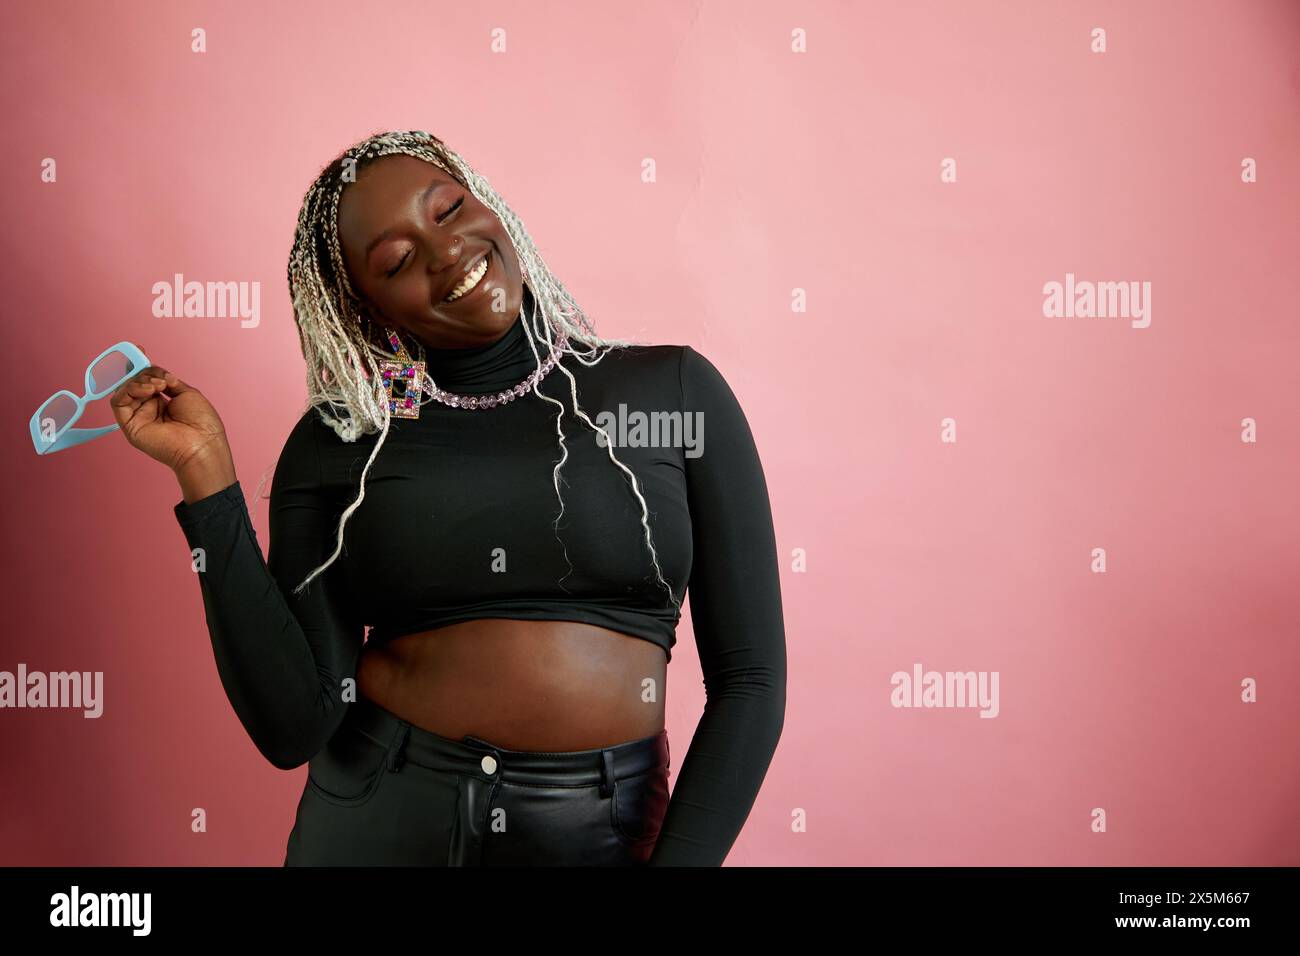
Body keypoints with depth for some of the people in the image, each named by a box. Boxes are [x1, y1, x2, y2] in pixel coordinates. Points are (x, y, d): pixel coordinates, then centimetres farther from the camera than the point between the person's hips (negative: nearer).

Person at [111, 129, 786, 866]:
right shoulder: (336, 444, -1)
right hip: (376, 826, 1)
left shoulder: (674, 391, -3)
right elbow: (294, 726, -9)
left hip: (603, 833, 0)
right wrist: (206, 473, -12)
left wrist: (678, 858, -13)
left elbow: (749, 679, -3)